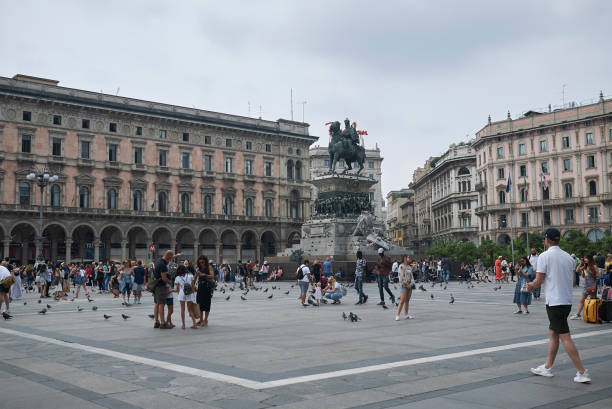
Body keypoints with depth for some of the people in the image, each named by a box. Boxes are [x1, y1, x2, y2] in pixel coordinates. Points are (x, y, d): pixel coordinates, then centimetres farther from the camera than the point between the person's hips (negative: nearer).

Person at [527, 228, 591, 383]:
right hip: (567, 301, 8)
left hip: (554, 302, -8)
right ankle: (547, 367, 24)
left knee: (565, 337, -5)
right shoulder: (568, 256, 9)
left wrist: (531, 285, 11)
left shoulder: (544, 256, -11)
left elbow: (539, 281, -11)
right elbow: (569, 279, 16)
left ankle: (582, 373, -5)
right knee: (552, 333, 17)